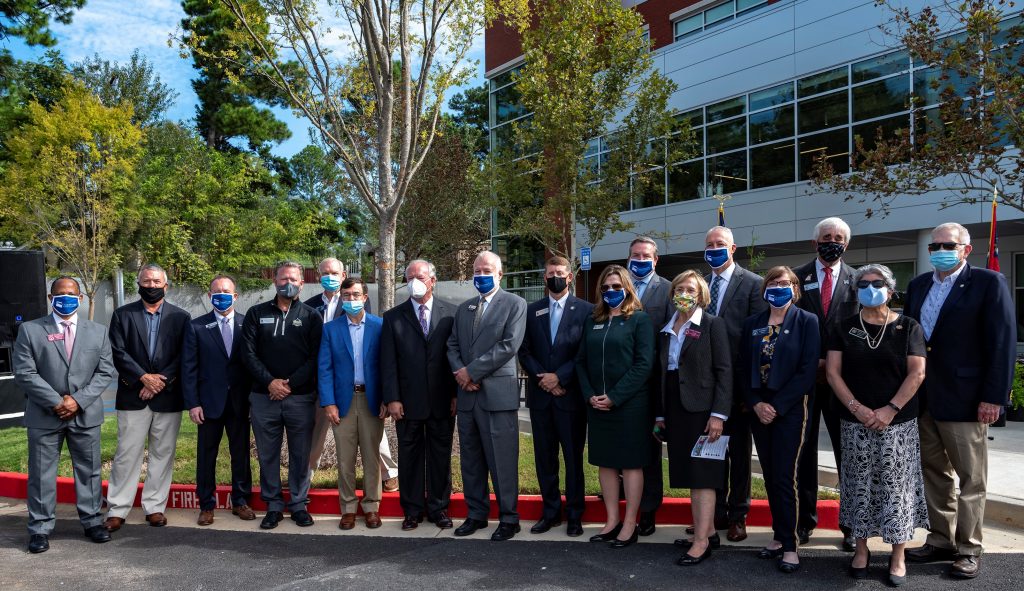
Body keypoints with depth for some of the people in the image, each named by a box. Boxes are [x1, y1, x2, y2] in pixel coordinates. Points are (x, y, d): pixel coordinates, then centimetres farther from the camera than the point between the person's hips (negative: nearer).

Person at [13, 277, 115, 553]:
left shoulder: (97, 331, 6)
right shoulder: (30, 330, 0)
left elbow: (105, 371, 2)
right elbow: (24, 374, -6)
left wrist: (78, 400, -11)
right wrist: (56, 402, -13)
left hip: (86, 415, 2)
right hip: (44, 415, -1)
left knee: (89, 470, 10)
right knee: (41, 473, 5)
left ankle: (92, 522, 21)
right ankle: (40, 529, 16)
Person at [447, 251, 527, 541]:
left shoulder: (515, 304, -1)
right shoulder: (464, 308, 18)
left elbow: (509, 345, -11)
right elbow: (452, 345, 16)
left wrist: (471, 371, -11)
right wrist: (459, 372, -5)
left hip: (498, 393, -6)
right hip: (467, 394, 6)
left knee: (503, 461, -2)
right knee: (471, 460, 12)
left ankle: (509, 518, 10)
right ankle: (476, 514, 23)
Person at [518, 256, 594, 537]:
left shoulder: (585, 310, 0)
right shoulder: (532, 311, 11)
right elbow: (524, 351, 7)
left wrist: (559, 376, -12)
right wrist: (542, 377, -7)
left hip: (571, 395, -3)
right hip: (540, 395, 3)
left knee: (574, 457, 3)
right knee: (544, 456, 9)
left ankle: (574, 514, 14)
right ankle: (551, 511, 20)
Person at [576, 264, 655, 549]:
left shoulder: (639, 319, -3)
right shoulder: (593, 321, 11)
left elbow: (643, 364, -11)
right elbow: (581, 361, 9)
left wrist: (614, 397, -15)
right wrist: (590, 395, -5)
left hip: (629, 404, -5)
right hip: (597, 405, 5)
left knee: (631, 463, 3)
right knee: (605, 462, 11)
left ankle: (630, 523, 12)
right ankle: (612, 520, 21)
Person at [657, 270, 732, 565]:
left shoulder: (713, 324, -4)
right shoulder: (667, 329, 13)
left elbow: (724, 370, -9)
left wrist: (718, 414, -17)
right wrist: (660, 413, 11)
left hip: (701, 408, -6)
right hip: (675, 408, 6)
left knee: (702, 473, -5)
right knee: (689, 472, 10)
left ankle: (702, 541, -2)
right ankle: (708, 530, 22)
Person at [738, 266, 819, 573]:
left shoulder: (807, 321, -3)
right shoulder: (752, 324, 10)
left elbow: (808, 371, -10)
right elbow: (744, 369, 9)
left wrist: (777, 406, -14)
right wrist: (756, 404, -6)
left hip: (790, 409, -4)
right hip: (759, 409, 4)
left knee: (784, 477, -6)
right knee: (770, 477, 9)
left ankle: (790, 545, 4)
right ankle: (779, 536, 20)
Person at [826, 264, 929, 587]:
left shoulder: (908, 327, 2)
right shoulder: (844, 328, 6)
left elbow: (917, 373, -5)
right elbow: (833, 372, 1)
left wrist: (890, 409, -14)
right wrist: (856, 408, -11)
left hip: (898, 422, -1)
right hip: (855, 423, 1)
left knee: (896, 485, 3)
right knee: (859, 485, 6)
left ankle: (898, 554, 15)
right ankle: (861, 548, 19)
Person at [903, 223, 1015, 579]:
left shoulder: (988, 282, -6)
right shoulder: (918, 285, 11)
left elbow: (1003, 342, -10)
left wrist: (994, 397, -15)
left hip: (964, 399, -6)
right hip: (922, 399, 6)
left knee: (970, 479, 6)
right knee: (934, 472, 14)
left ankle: (968, 549, 18)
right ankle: (941, 540, 26)